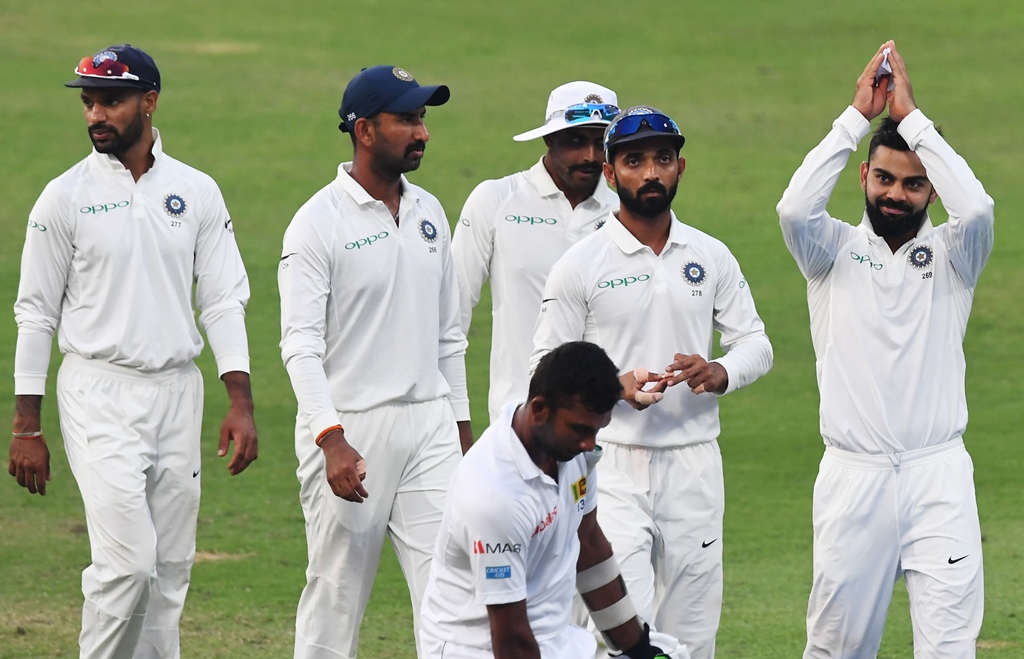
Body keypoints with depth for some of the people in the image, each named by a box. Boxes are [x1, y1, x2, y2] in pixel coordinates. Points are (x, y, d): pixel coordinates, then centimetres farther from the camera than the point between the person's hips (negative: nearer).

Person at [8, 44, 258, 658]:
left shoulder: (197, 193, 6)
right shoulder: (66, 197, -2)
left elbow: (223, 301, 6)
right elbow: (36, 314, 1)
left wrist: (241, 404, -4)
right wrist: (26, 428, -3)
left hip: (177, 391, 4)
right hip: (99, 396, -4)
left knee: (171, 568, 5)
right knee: (128, 560, -16)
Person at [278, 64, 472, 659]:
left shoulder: (428, 213, 12)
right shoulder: (319, 222, -9)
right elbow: (301, 344, -16)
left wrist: (462, 428, 16)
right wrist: (332, 440, -27)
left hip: (429, 425, 6)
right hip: (350, 427, -6)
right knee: (337, 592, 1)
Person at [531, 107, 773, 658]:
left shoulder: (711, 257, 8)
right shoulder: (579, 266, -3)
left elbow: (756, 343, 13)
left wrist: (719, 373, -10)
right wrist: (616, 387, -19)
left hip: (695, 465, 4)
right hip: (613, 467, -4)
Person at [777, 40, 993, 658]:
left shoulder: (951, 254, 7)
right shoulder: (836, 250, 7)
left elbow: (976, 208, -16)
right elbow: (796, 209, -15)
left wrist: (911, 115, -11)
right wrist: (859, 116, -13)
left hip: (939, 474, -1)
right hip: (853, 477, 1)